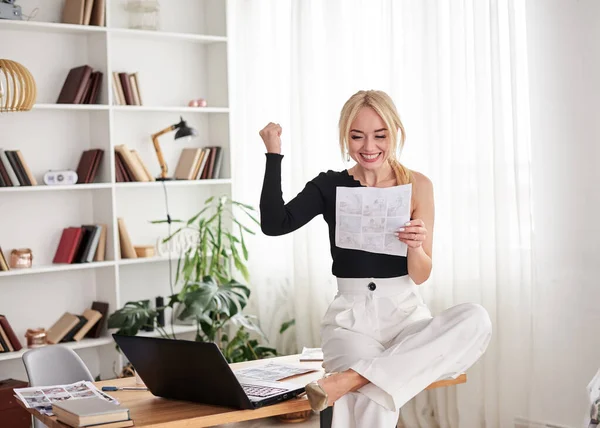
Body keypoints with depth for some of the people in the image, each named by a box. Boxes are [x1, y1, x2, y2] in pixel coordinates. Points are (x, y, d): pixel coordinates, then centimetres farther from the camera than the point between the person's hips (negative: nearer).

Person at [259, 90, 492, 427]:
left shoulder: (416, 185, 3)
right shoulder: (331, 186, 5)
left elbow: (421, 275, 1)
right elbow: (274, 225, -11)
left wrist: (415, 245, -21)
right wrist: (274, 154, -11)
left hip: (406, 313, 3)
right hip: (352, 319, -3)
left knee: (475, 320, -32)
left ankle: (346, 379, -33)